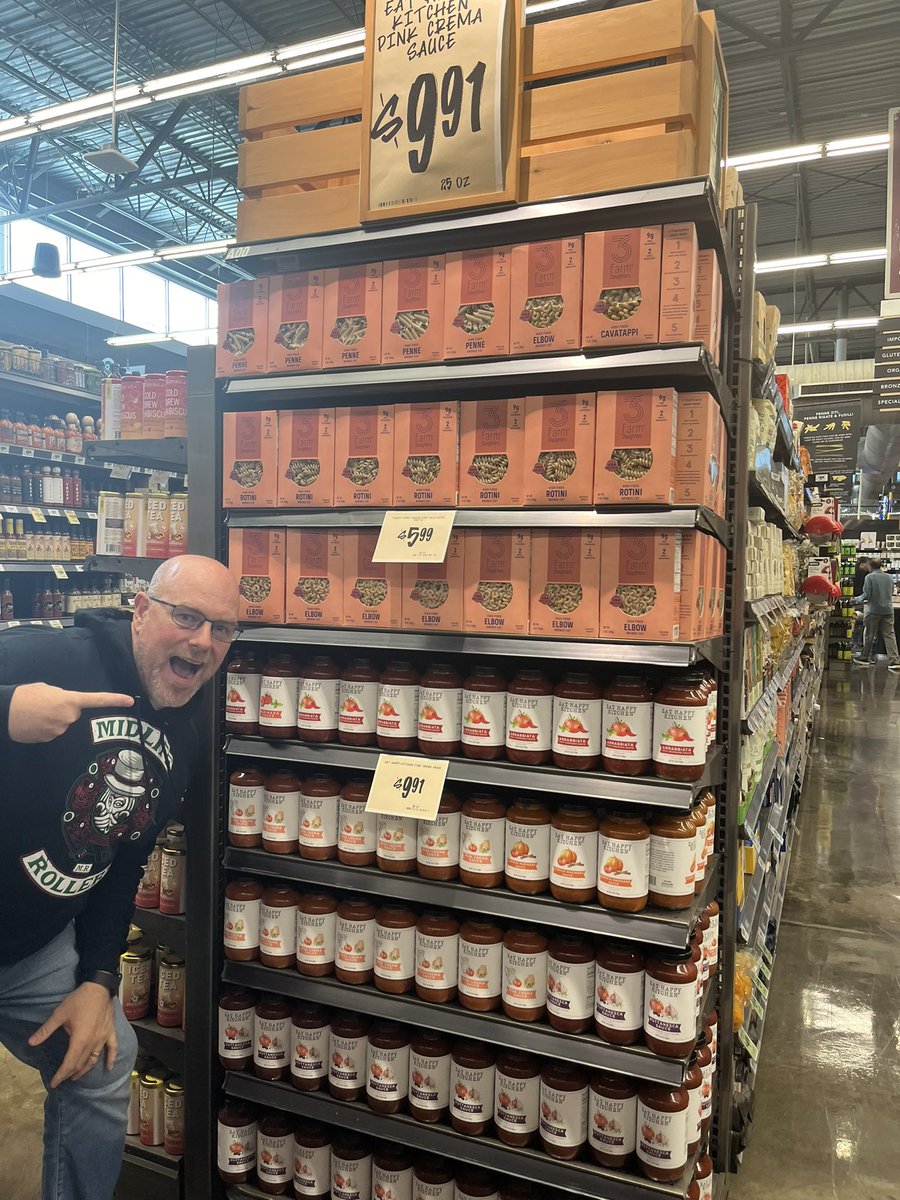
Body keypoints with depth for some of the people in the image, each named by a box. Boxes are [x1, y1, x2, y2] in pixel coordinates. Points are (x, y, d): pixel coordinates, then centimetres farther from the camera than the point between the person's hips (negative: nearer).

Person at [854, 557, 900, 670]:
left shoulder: (869, 577, -9)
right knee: (890, 635, 2)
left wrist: (858, 599, 5)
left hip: (874, 610, -4)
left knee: (870, 635, 8)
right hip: (888, 610, 4)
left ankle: (866, 658, 18)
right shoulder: (889, 577, 7)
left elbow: (867, 595, -13)